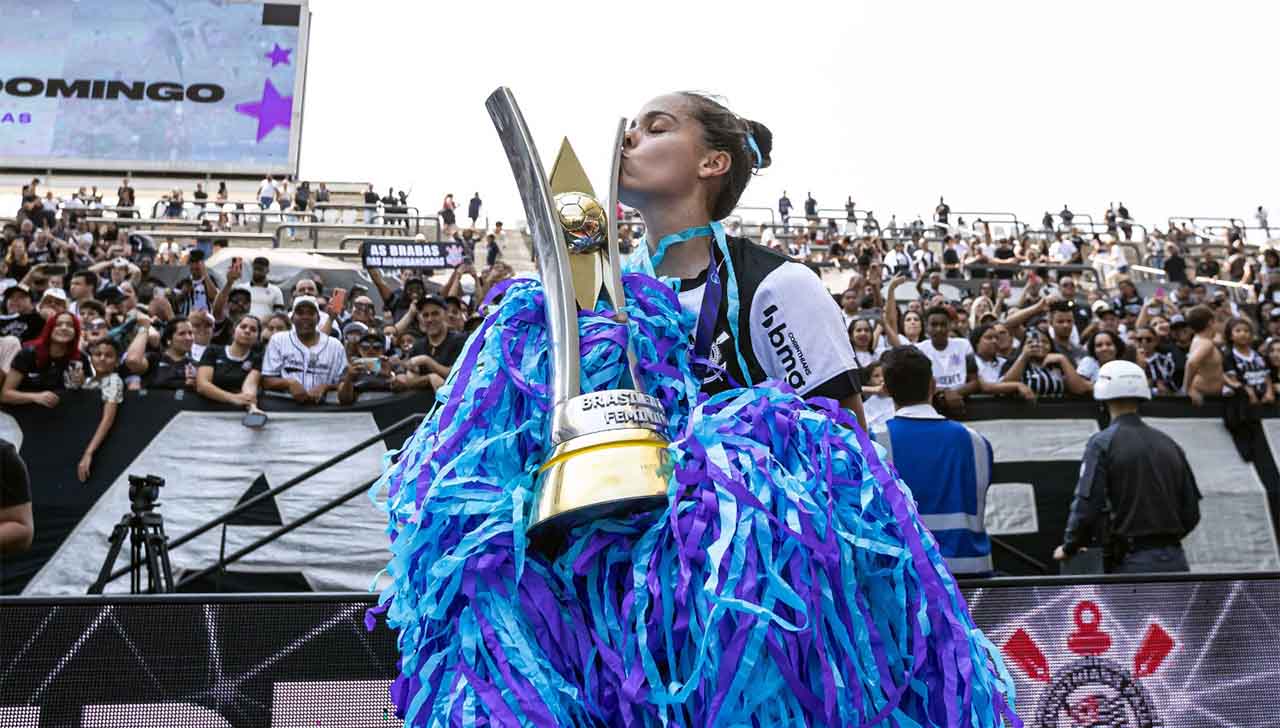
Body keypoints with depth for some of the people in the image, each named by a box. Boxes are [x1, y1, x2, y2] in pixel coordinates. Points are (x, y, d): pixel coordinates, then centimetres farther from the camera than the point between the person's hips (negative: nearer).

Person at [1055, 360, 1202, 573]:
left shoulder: (1102, 443, -8)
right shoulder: (1168, 443, 9)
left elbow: (1086, 506, -15)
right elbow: (1192, 512, 11)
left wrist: (1069, 547, 0)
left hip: (1132, 563, -5)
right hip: (1175, 560, 5)